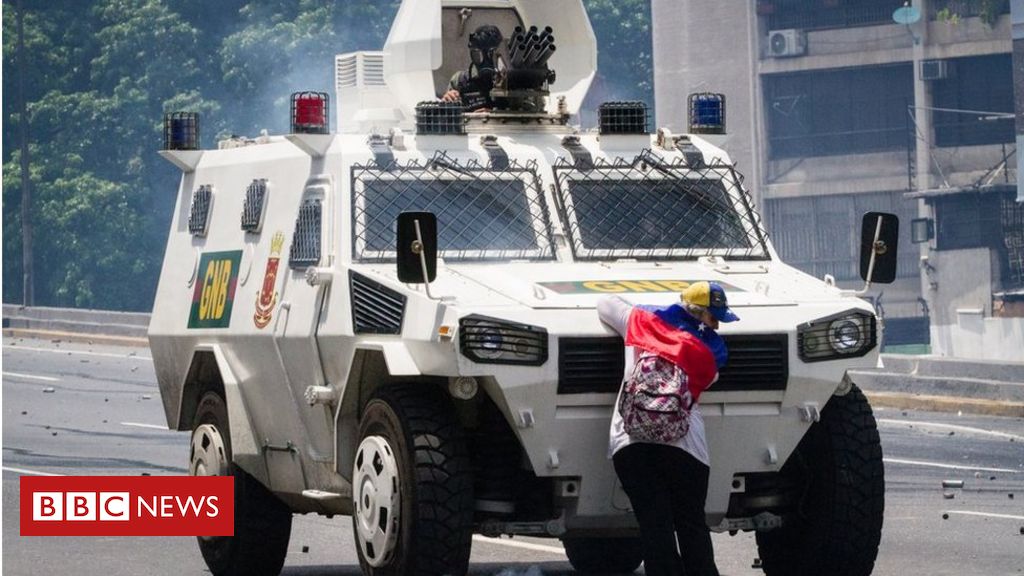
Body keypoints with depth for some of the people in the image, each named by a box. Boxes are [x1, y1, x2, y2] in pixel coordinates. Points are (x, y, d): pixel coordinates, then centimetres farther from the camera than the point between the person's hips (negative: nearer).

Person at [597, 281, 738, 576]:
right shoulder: (714, 350, 9)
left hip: (629, 441, 1)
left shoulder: (641, 320, 14)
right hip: (684, 442, -1)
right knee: (692, 526, 7)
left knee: (654, 526, -2)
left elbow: (605, 304, 29)